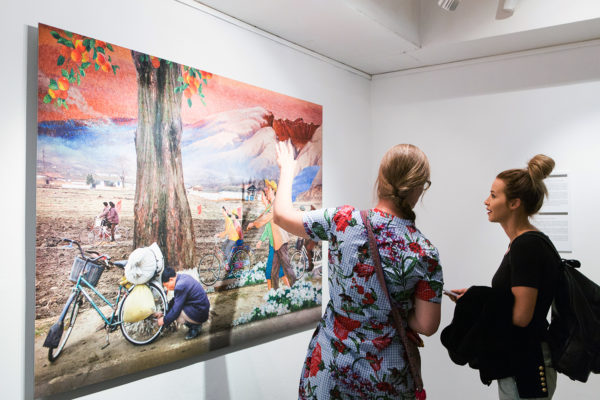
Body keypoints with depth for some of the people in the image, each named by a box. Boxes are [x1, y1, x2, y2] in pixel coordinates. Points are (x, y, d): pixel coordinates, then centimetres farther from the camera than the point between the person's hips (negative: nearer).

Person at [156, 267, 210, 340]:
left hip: (199, 314, -10)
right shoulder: (183, 276, 6)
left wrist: (164, 320, -3)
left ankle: (195, 326, -1)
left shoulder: (180, 286, -23)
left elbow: (176, 311, -18)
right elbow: (176, 299, 17)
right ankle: (194, 324, 13)